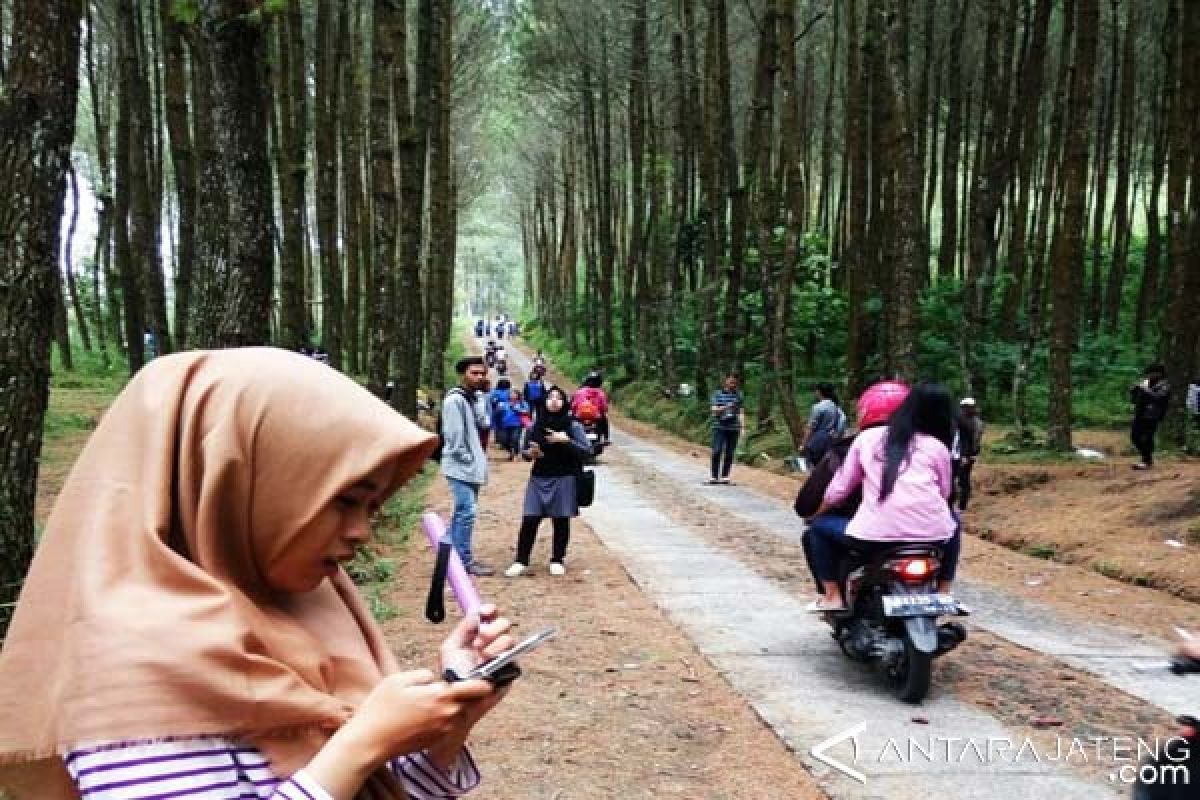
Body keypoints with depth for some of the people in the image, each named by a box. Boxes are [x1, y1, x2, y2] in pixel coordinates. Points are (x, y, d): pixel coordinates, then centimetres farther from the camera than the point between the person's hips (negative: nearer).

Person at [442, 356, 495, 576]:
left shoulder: (478, 398, 12)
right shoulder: (454, 400, -14)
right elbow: (453, 435, -17)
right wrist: (466, 458, -13)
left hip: (474, 467, 9)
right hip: (461, 467, -9)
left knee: (463, 512, 15)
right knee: (466, 512, -8)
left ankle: (455, 555, 24)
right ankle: (465, 560, -1)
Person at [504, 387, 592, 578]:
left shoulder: (573, 425, -3)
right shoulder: (537, 425, 5)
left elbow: (587, 451, -9)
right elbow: (527, 451, 14)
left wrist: (566, 440, -21)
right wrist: (530, 453, -9)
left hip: (563, 479, -2)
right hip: (539, 478, 2)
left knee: (561, 521, 5)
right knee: (529, 521, -2)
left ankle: (558, 560, 20)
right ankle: (521, 561, 6)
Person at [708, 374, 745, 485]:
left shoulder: (738, 395, 9)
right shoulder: (718, 394, 4)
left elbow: (741, 412, 7)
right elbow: (714, 410, -1)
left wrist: (742, 427, -1)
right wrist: (725, 407, -18)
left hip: (733, 428, 2)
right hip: (719, 427, -2)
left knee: (729, 453, 2)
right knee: (717, 452, -7)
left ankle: (725, 476, 11)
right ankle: (714, 476, 0)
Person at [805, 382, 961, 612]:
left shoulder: (867, 437, 14)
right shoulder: (938, 447, 12)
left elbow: (840, 487, 19)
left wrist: (816, 514, 36)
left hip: (874, 535, -1)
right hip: (932, 534, 1)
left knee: (819, 530, 24)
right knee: (953, 521, 36)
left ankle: (832, 596, 12)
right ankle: (943, 593, 29)